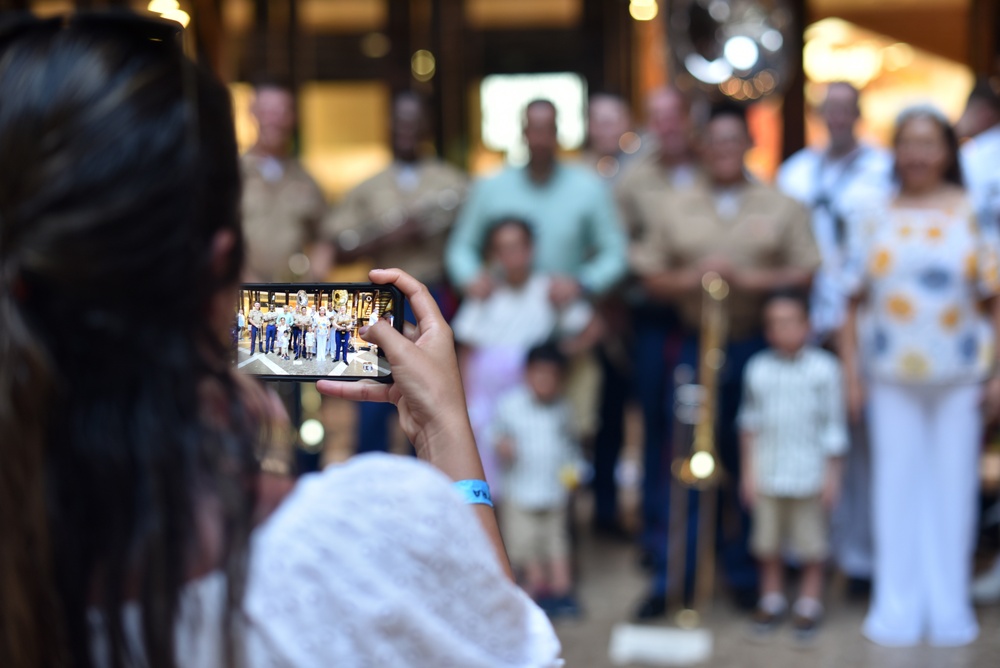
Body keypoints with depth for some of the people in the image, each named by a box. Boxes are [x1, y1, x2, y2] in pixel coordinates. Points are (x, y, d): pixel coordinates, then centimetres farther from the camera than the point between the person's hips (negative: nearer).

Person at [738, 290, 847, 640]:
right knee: (768, 539, 12)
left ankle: (809, 602, 24)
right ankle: (772, 597, 29)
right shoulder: (757, 368, 1)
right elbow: (750, 420, 9)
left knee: (811, 542, 7)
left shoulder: (824, 368, -7)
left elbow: (834, 426, -2)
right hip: (767, 472, 3)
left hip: (809, 473, -2)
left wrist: (832, 473, -3)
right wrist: (748, 469, 8)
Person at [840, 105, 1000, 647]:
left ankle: (949, 609, 18)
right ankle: (897, 608, 15)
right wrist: (850, 372, 2)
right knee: (896, 489, 4)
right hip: (893, 377, 1)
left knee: (953, 488, 5)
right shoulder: (873, 220, 7)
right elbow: (853, 301, 7)